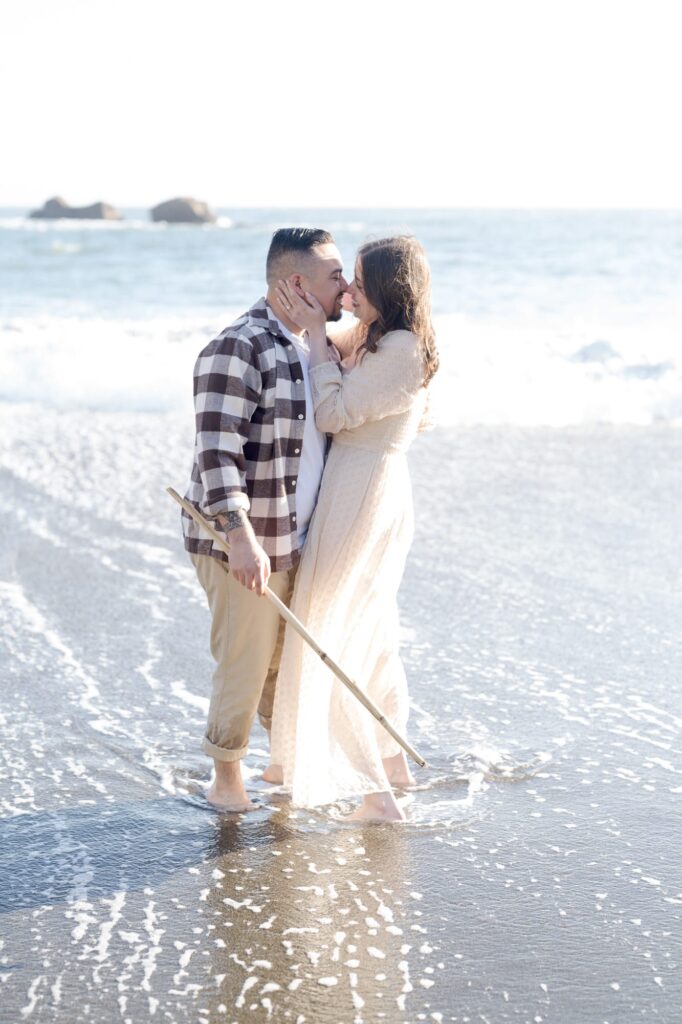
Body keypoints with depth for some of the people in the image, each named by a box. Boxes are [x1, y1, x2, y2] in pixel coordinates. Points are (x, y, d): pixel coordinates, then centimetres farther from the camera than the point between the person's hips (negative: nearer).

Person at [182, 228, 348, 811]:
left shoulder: (312, 347, 10)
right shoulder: (236, 351, -19)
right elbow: (217, 452, -25)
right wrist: (242, 539, -31)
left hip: (296, 540, 8)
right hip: (242, 545, -8)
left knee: (289, 660, 19)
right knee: (245, 666, 2)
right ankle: (227, 781, 19)